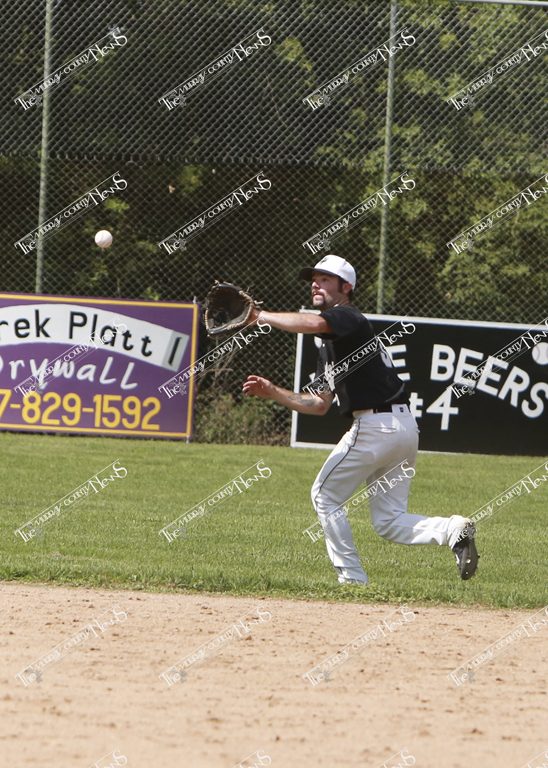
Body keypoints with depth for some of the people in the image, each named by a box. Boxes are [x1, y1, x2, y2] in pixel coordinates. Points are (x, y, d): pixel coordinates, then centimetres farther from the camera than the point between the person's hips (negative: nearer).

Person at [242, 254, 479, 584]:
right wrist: (273, 392, 16)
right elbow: (320, 404, 23)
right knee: (389, 521, 11)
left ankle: (353, 578, 4)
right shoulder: (329, 346, 22)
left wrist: (261, 316, -22)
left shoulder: (350, 319, -8)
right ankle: (452, 529, -10)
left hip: (376, 425, -10)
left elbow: (313, 323, -31)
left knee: (325, 496, 5)